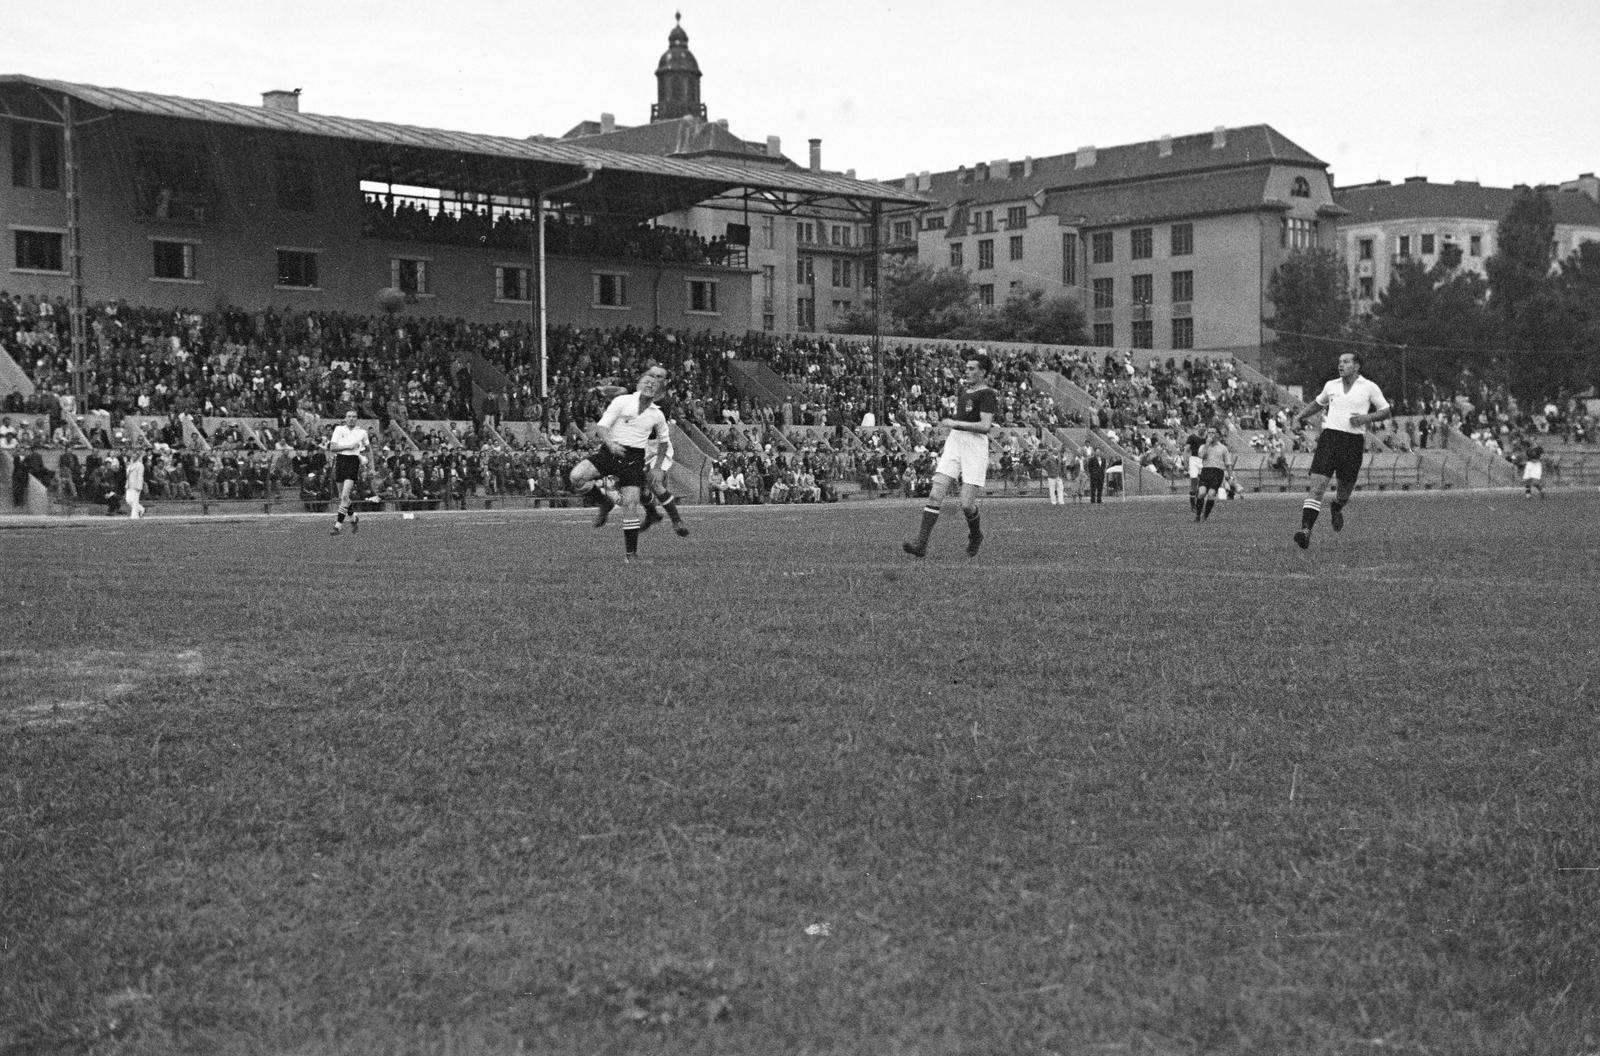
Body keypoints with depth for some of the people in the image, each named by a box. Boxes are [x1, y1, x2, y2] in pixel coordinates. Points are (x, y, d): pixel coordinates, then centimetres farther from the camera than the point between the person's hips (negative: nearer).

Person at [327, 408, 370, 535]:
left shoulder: (361, 432, 7)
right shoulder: (339, 429, 5)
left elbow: (367, 446, 25)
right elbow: (332, 447, -5)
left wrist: (363, 456, 9)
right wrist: (348, 446, -14)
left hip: (353, 462, -2)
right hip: (340, 460, 2)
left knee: (345, 496, -16)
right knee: (342, 496, 8)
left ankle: (338, 525, -14)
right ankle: (353, 518, 31)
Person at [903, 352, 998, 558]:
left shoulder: (988, 394, -7)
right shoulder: (964, 392, 17)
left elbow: (985, 426, -17)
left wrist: (955, 423, -17)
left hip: (976, 447, -7)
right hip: (954, 444, 7)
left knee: (967, 504, -8)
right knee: (935, 495, -8)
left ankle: (976, 536, 25)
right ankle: (921, 545, -13)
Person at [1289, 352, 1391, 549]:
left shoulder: (1369, 387, 4)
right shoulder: (1331, 385, 13)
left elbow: (1386, 410, 8)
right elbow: (1317, 404, 31)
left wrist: (1367, 418, -9)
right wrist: (1299, 416, 18)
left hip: (1354, 441, -1)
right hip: (1329, 436, 1)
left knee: (1346, 488, 9)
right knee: (1317, 485, -14)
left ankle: (1336, 509, 46)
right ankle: (1306, 529, -22)